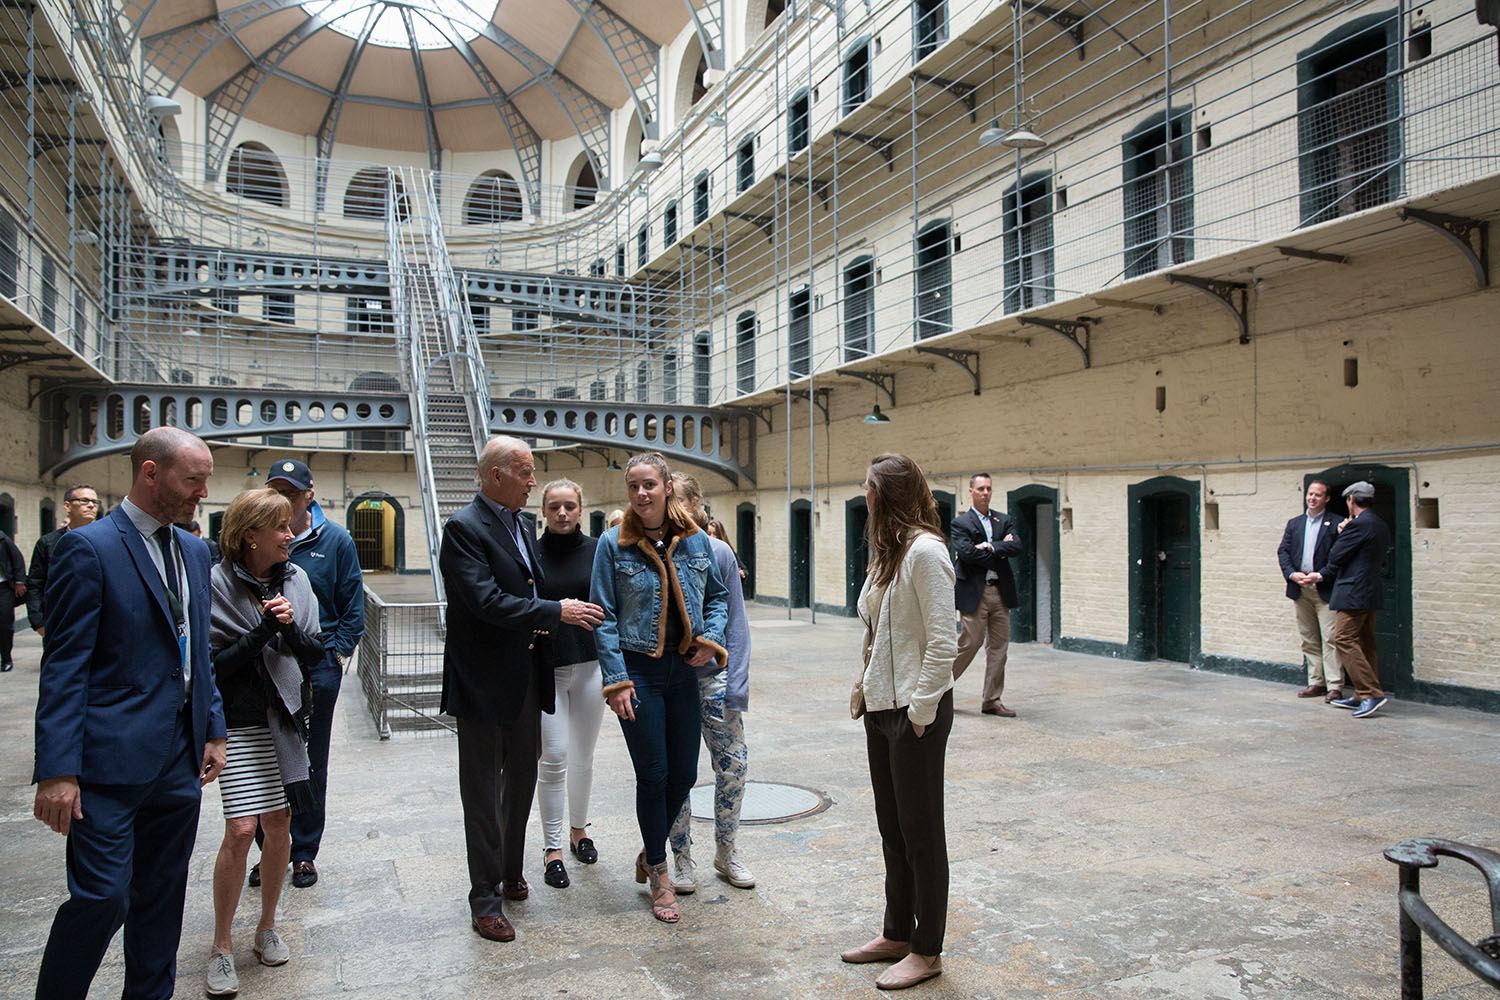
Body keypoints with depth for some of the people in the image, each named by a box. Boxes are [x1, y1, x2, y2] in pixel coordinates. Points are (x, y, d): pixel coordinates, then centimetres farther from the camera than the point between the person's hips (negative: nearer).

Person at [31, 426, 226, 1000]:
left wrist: (213, 731, 13)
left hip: (179, 760, 7)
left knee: (162, 897, 16)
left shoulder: (194, 551, 12)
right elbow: (64, 667, -12)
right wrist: (57, 770, -16)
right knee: (102, 896, -4)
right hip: (113, 759, -7)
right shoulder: (88, 548, -10)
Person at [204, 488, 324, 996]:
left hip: (285, 718, 4)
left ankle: (267, 927, 27)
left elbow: (314, 653, 2)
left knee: (279, 825, 9)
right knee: (241, 828, -8)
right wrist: (264, 630, -21)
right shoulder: (217, 583, -9)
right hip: (238, 722, -4)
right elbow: (215, 663, -11)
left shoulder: (295, 579, 3)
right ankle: (222, 945, 9)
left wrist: (290, 627, -16)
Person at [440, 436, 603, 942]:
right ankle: (485, 899, 15)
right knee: (483, 792, 4)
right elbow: (486, 601, -25)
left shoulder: (520, 525, 12)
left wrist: (557, 614, 5)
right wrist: (556, 612, -22)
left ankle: (511, 872, 37)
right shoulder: (464, 528, -15)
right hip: (484, 682, -8)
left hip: (527, 678, 8)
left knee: (522, 781, 19)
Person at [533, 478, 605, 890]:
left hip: (590, 663, 2)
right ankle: (552, 846, 9)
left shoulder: (598, 549, 3)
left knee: (583, 757, 12)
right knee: (553, 757, -4)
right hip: (546, 666, -2)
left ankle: (579, 830, 31)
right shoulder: (531, 554, -1)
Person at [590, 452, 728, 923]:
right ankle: (660, 875, 22)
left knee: (684, 774, 8)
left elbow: (717, 598, 14)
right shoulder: (613, 544, -6)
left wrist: (711, 638, -5)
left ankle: (650, 853, 35)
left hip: (683, 671, 4)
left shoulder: (696, 541, 3)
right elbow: (605, 617, -6)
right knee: (653, 776, 2)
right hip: (638, 672, -3)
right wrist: (616, 680, -11)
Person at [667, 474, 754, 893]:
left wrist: (736, 685, -6)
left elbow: (735, 622, -1)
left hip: (712, 677, 0)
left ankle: (725, 851, 26)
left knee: (733, 765, 5)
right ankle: (681, 857, 24)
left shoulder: (718, 552, -3)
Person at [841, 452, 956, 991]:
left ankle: (927, 952, 19)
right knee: (892, 826, 18)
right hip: (882, 707, 9)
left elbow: (942, 644, -20)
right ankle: (897, 933, 33)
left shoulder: (925, 551, -17)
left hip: (916, 712, -9)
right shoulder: (888, 551, 12)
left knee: (921, 833, 4)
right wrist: (869, 691, 9)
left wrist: (919, 713, -17)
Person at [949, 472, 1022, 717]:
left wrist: (990, 546, -14)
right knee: (970, 642, -5)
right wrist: (1001, 549, -9)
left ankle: (991, 701, 15)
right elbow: (966, 552, -18)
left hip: (1001, 591, 6)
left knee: (999, 646, 6)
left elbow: (1017, 546, -1)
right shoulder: (961, 523, -2)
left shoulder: (1003, 520, 14)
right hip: (974, 592, -5)